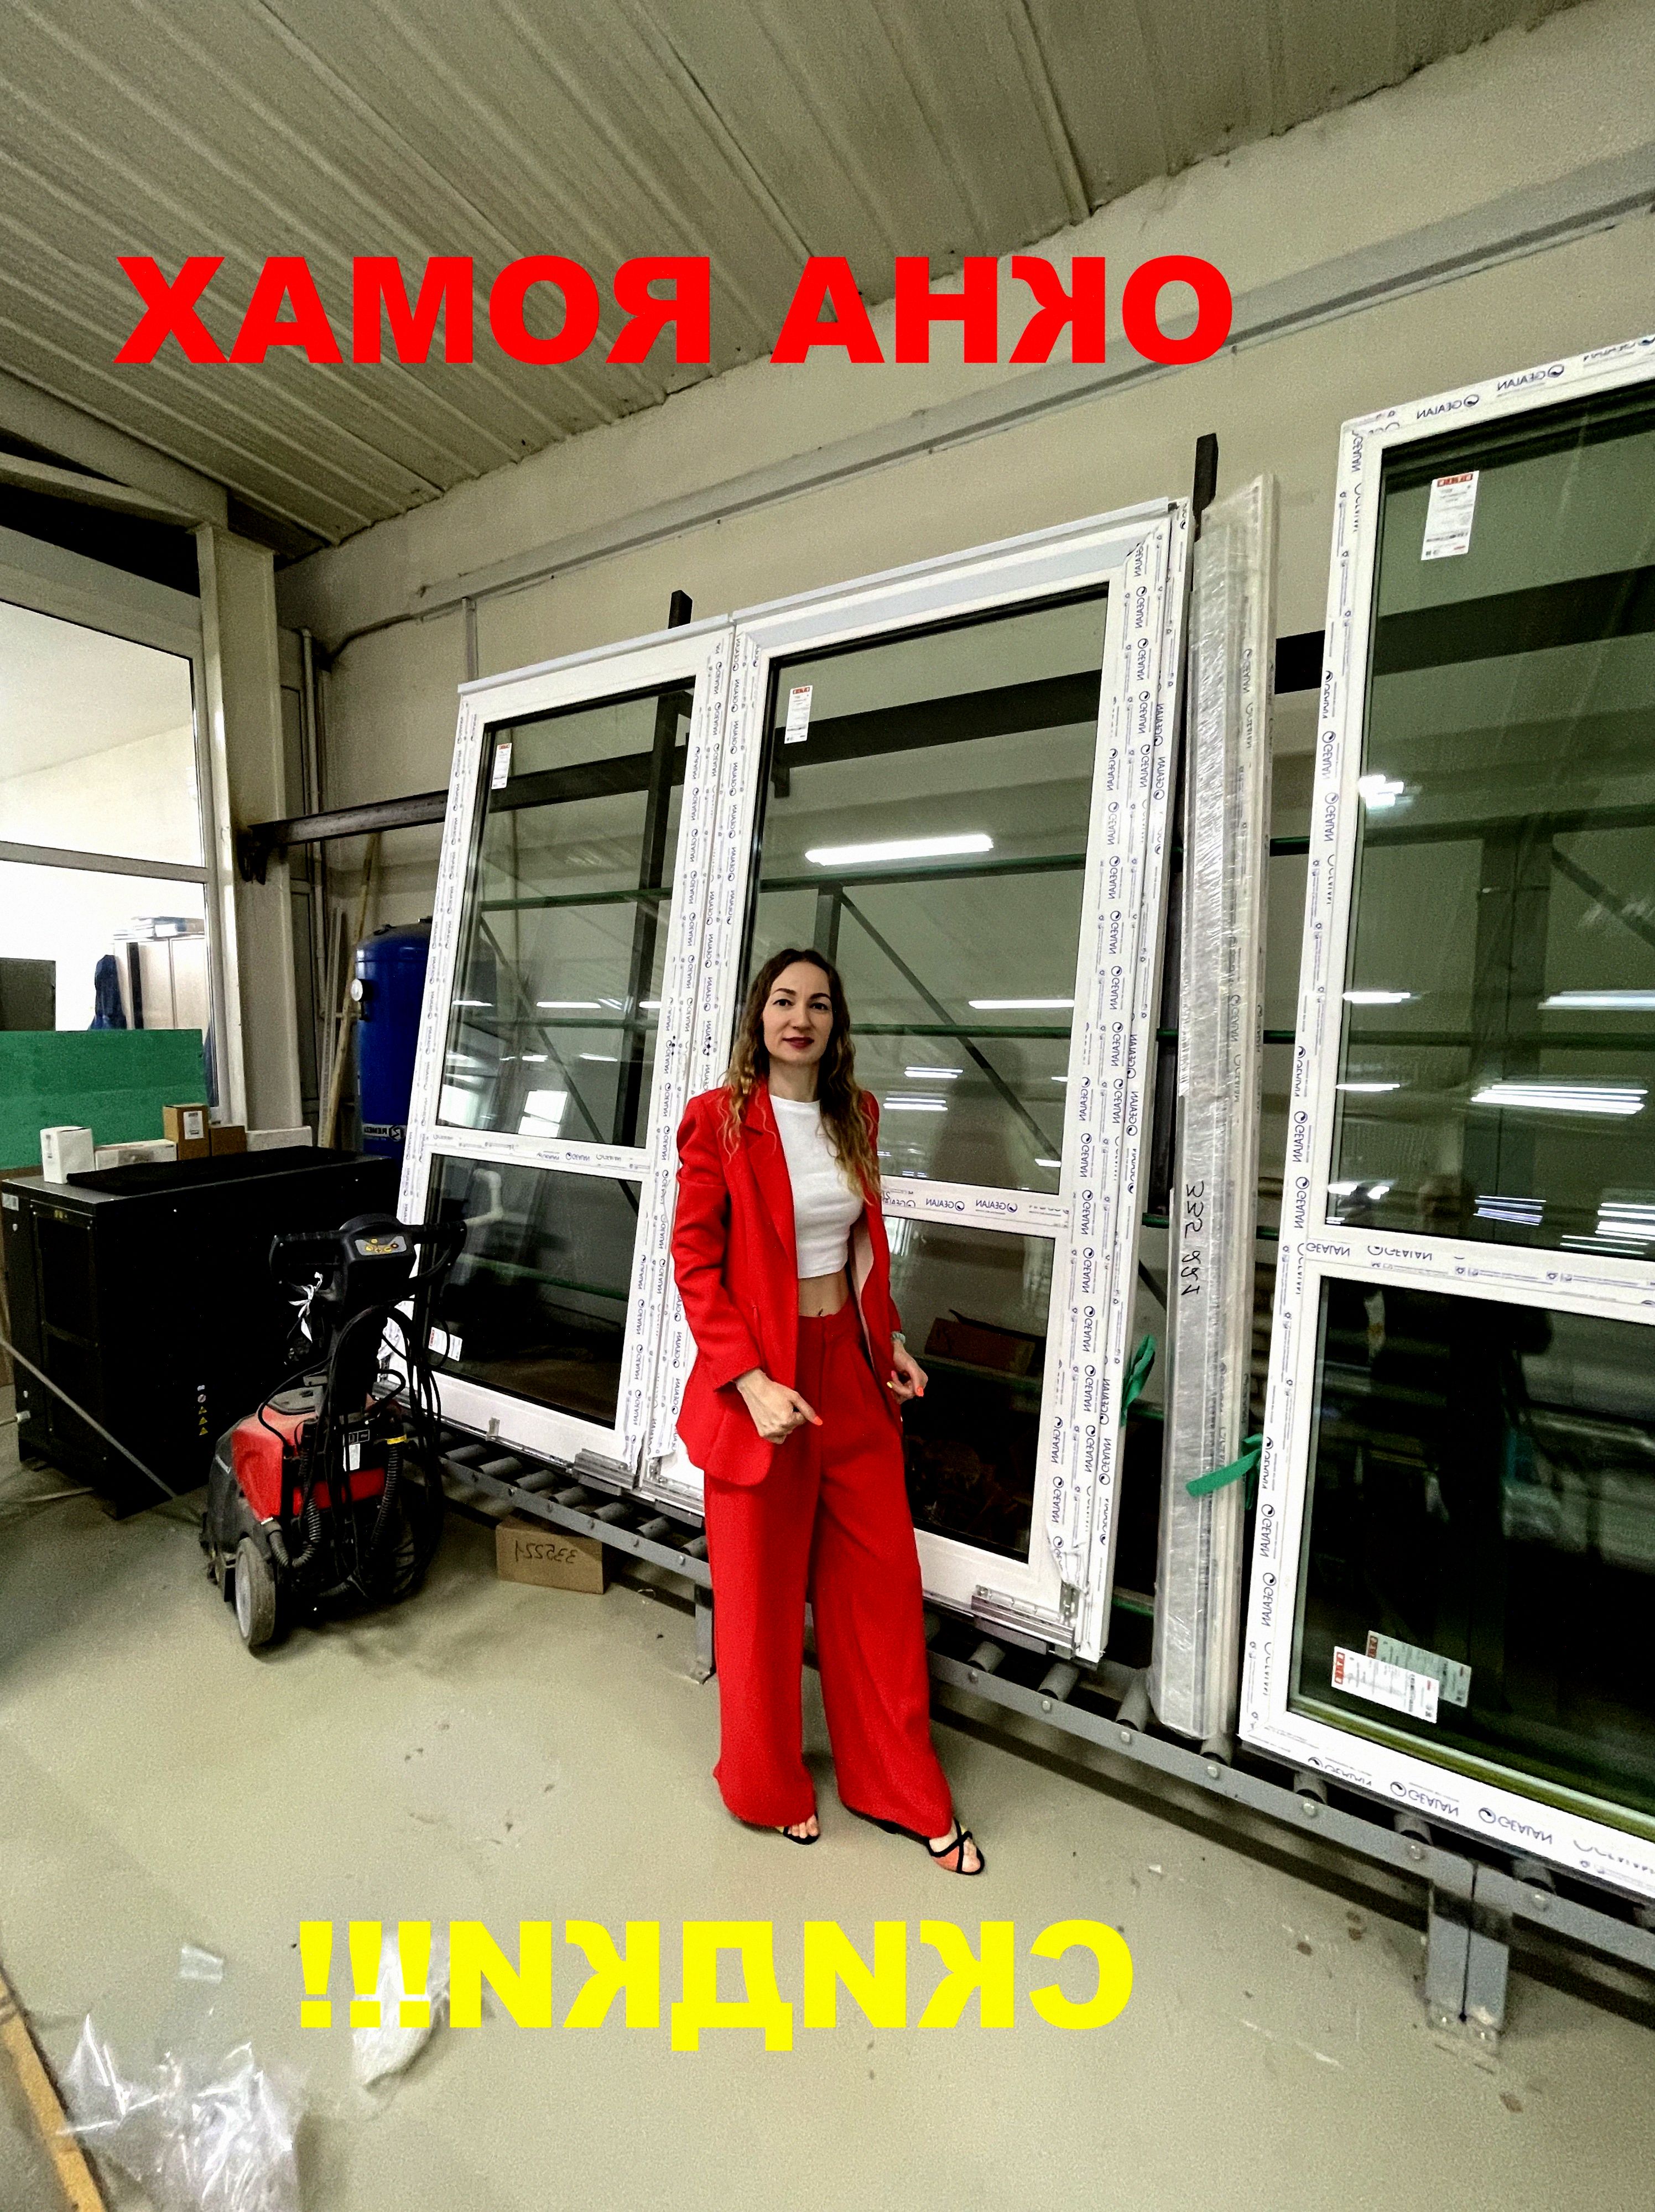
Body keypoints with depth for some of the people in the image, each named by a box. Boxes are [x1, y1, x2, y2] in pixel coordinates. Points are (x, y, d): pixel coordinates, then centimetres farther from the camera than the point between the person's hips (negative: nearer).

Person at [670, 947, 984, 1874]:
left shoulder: (857, 1114, 6)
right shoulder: (719, 1118, -10)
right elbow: (695, 1261, -11)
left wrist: (891, 1340, 8)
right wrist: (751, 1380, -19)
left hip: (851, 1366, 5)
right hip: (761, 1375, -4)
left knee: (881, 1579, 15)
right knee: (763, 1590, 14)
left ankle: (904, 1789, 38)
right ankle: (771, 1785, 41)